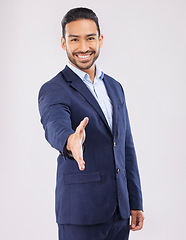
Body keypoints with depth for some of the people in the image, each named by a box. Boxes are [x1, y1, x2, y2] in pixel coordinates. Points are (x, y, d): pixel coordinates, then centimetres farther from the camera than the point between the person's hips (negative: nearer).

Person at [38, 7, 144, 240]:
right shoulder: (53, 91, -8)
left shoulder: (114, 88, 12)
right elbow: (55, 127, -30)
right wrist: (71, 141, -53)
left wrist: (135, 202, 13)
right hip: (81, 212, -6)